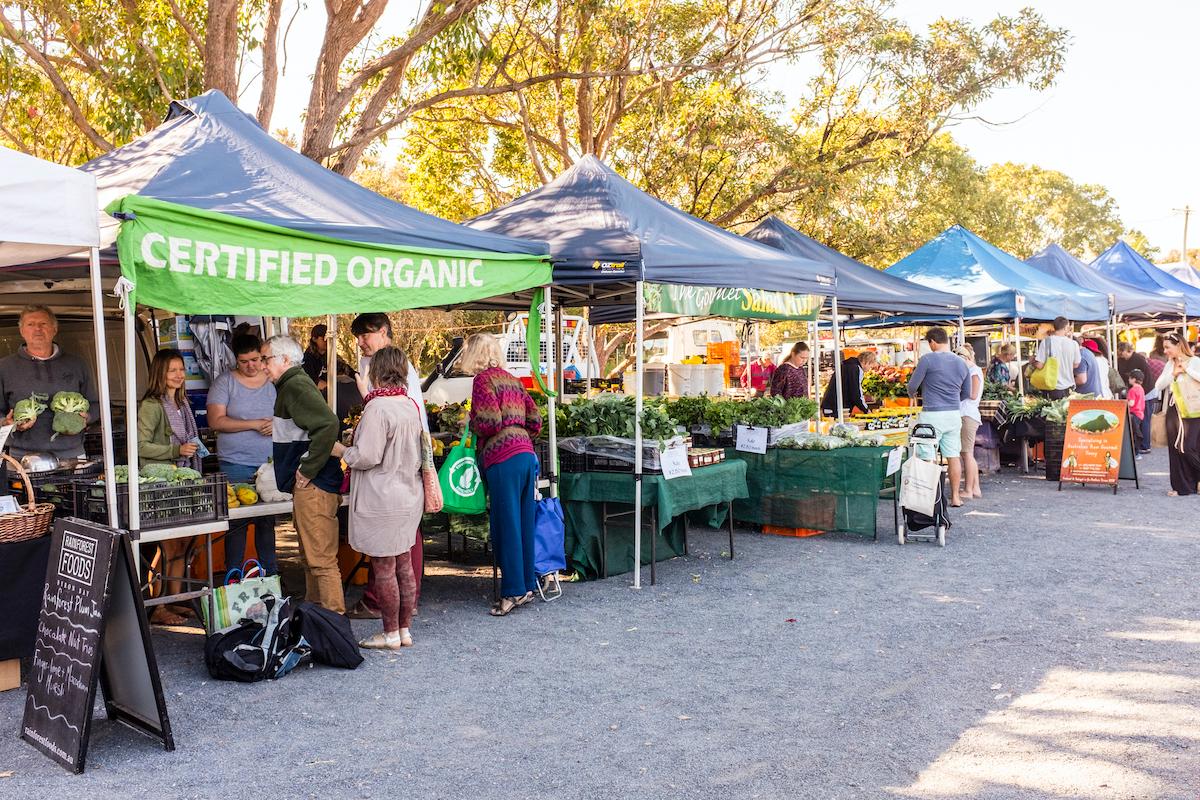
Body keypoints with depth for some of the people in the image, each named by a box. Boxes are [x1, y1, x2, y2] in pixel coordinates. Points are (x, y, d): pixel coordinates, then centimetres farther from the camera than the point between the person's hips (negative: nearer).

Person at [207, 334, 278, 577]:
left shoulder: (275, 381, 7)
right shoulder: (224, 382, -1)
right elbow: (216, 421, -10)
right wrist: (253, 424, -16)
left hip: (270, 463, 3)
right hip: (236, 465, -3)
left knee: (267, 520, 11)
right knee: (237, 522, 0)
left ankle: (270, 573, 21)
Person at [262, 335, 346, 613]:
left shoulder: (296, 386, -14)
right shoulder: (290, 385, 19)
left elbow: (328, 425, -28)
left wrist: (307, 470, -22)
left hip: (314, 486, -11)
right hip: (308, 485, 11)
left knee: (321, 559, -7)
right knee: (311, 556, 19)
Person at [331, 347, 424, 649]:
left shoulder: (377, 407, -18)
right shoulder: (411, 406, 7)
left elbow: (367, 456, -20)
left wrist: (341, 451, -1)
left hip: (381, 499, -8)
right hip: (409, 496, 8)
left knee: (384, 568, 2)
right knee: (404, 564, 14)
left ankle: (391, 635, 10)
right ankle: (405, 629, 22)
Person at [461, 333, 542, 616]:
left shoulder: (483, 379, -3)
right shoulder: (513, 380, 19)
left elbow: (489, 422, -13)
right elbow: (535, 420, 16)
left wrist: (469, 424, 5)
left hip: (503, 458, -8)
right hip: (526, 453, 8)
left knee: (506, 525, -4)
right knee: (524, 523, 10)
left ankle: (513, 591, -2)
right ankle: (528, 585, 16)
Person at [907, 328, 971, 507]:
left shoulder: (928, 359, -9)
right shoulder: (962, 363, 9)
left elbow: (912, 385, -5)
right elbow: (966, 393, 17)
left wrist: (912, 395, 17)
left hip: (932, 415, -6)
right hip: (954, 415, 6)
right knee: (954, 456, 10)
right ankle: (955, 496, 16)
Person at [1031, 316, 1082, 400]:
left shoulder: (1046, 341, -11)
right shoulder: (1073, 344, -4)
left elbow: (1039, 365, -13)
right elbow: (1075, 365, 8)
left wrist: (1032, 361, 8)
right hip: (1068, 388, 2)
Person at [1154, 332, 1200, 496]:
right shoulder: (1169, 364, 14)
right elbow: (1159, 385, 6)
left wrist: (1186, 368, -14)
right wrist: (1173, 373, -5)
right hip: (1172, 410, 6)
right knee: (1175, 448, 4)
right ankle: (1181, 486, 10)